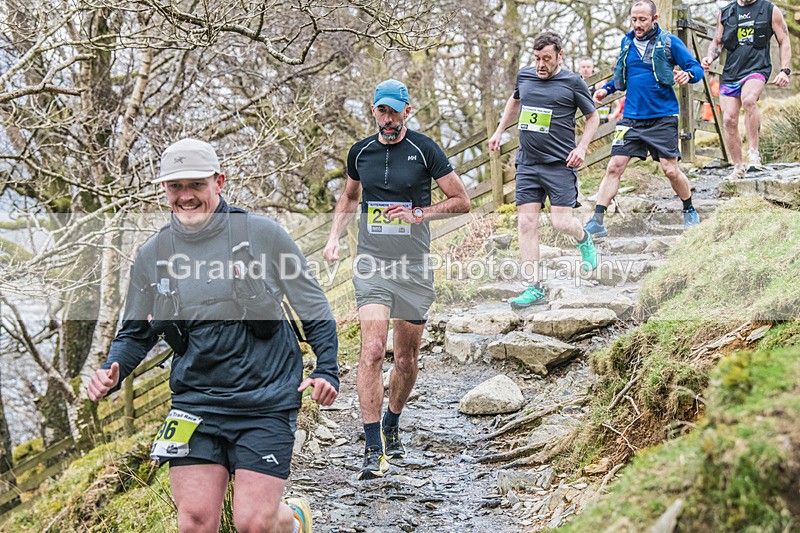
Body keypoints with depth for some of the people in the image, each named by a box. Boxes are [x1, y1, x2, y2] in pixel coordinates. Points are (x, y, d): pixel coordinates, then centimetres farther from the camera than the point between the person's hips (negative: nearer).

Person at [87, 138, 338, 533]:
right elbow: (136, 332, 16)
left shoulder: (262, 234, -4)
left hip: (266, 401, -3)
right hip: (195, 403, 3)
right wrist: (112, 373, -3)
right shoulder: (152, 255, 5)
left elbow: (314, 308, 4)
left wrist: (326, 371, -6)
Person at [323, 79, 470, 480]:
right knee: (372, 351, -15)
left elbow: (461, 201, 1)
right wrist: (334, 237, 10)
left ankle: (392, 424, 36)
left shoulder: (424, 150, -2)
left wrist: (418, 214, -12)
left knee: (407, 359, 9)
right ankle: (373, 450, -12)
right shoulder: (361, 152, 7)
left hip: (413, 267, 0)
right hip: (372, 265, 1)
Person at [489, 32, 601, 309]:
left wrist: (581, 148, -6)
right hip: (527, 164, 4)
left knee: (561, 222, -9)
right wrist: (499, 131, 26)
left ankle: (584, 240, 29)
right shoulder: (524, 76, 9)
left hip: (560, 163, -4)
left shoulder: (572, 82, -3)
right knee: (527, 223, -3)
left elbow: (593, 117, 7)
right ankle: (534, 289, 1)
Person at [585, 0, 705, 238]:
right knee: (614, 167, -6)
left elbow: (697, 68, -3)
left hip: (662, 118, -3)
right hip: (631, 118, 3)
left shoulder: (669, 42, -4)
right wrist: (606, 89, 7)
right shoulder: (627, 42, 10)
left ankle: (689, 212, 25)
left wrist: (687, 75, -26)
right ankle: (597, 222, -5)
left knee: (671, 170, -1)